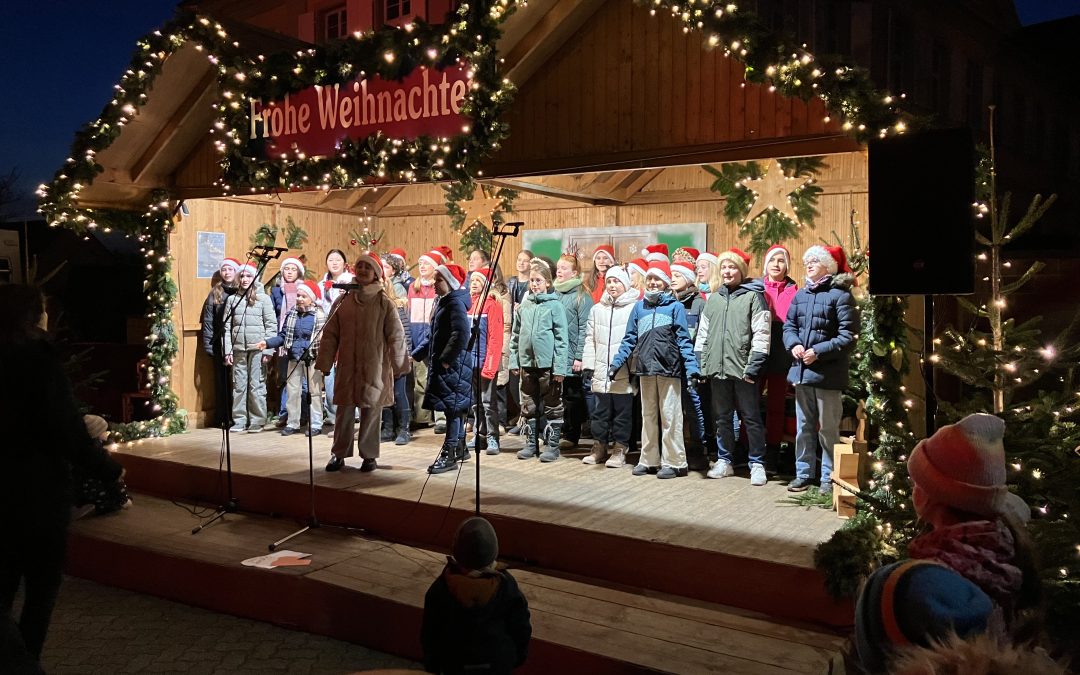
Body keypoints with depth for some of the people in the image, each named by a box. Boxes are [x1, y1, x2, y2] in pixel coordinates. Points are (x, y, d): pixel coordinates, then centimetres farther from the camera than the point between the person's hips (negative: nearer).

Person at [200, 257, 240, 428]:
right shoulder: (215, 294, 7)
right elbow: (207, 321, 4)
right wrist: (207, 344, -4)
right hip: (220, 343, 0)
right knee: (222, 381, 2)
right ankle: (223, 418, 7)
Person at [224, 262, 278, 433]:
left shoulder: (264, 298, 3)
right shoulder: (232, 299, 10)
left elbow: (271, 325, 0)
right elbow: (226, 326, 7)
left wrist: (268, 349, -7)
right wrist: (227, 350, -1)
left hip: (258, 348, -2)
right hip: (238, 349, 2)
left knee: (257, 385, 0)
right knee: (239, 385, 4)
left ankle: (258, 421, 7)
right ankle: (239, 420, 12)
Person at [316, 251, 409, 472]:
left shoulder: (384, 303, -2)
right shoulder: (343, 301, 6)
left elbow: (396, 336, -2)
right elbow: (330, 334, 7)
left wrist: (399, 365, -3)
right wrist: (324, 362, 2)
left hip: (374, 367, -2)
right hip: (347, 367, 2)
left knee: (371, 411, 3)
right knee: (344, 410, 6)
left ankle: (369, 455, 14)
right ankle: (338, 454, 15)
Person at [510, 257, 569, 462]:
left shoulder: (555, 305, -6)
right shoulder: (524, 306, 8)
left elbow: (562, 338, -9)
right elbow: (515, 335, 12)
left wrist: (560, 367, -13)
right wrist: (514, 361, 6)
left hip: (548, 364, -5)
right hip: (527, 363, 5)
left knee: (552, 407, 4)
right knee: (528, 406, 12)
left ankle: (552, 445, 12)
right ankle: (531, 443, 23)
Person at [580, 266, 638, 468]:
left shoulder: (634, 308, -3)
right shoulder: (597, 309, 13)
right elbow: (590, 340, 12)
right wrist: (588, 364, 6)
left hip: (624, 374, -4)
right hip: (601, 373, 4)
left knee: (622, 413, 3)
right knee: (600, 412, 11)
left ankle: (620, 449, 13)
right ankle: (599, 447, 22)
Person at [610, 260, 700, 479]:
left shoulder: (675, 306, 1)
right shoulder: (639, 307, 13)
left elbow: (684, 340, -4)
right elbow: (629, 339, 13)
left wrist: (691, 366, -14)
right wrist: (617, 363, 6)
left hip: (669, 369, -4)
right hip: (645, 369, 4)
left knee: (670, 416, -2)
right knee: (648, 416, 11)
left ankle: (674, 462, 5)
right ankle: (649, 460, 20)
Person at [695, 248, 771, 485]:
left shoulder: (753, 296, -2)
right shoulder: (713, 299, 14)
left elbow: (761, 334, -8)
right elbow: (703, 333, 17)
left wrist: (754, 366, -14)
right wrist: (702, 363, 9)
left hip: (743, 369, -5)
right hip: (717, 368, 5)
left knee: (751, 418, 1)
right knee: (722, 418, 13)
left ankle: (757, 464, 9)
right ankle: (724, 461, 23)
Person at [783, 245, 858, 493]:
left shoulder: (840, 295, -7)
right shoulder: (800, 295, 13)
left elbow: (848, 336, -13)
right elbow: (789, 326, 13)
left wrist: (819, 351, -19)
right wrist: (794, 344, -7)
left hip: (828, 373, -6)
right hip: (801, 370, 6)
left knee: (828, 428, 3)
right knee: (803, 426, 14)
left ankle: (829, 477, 14)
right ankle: (803, 473, 25)